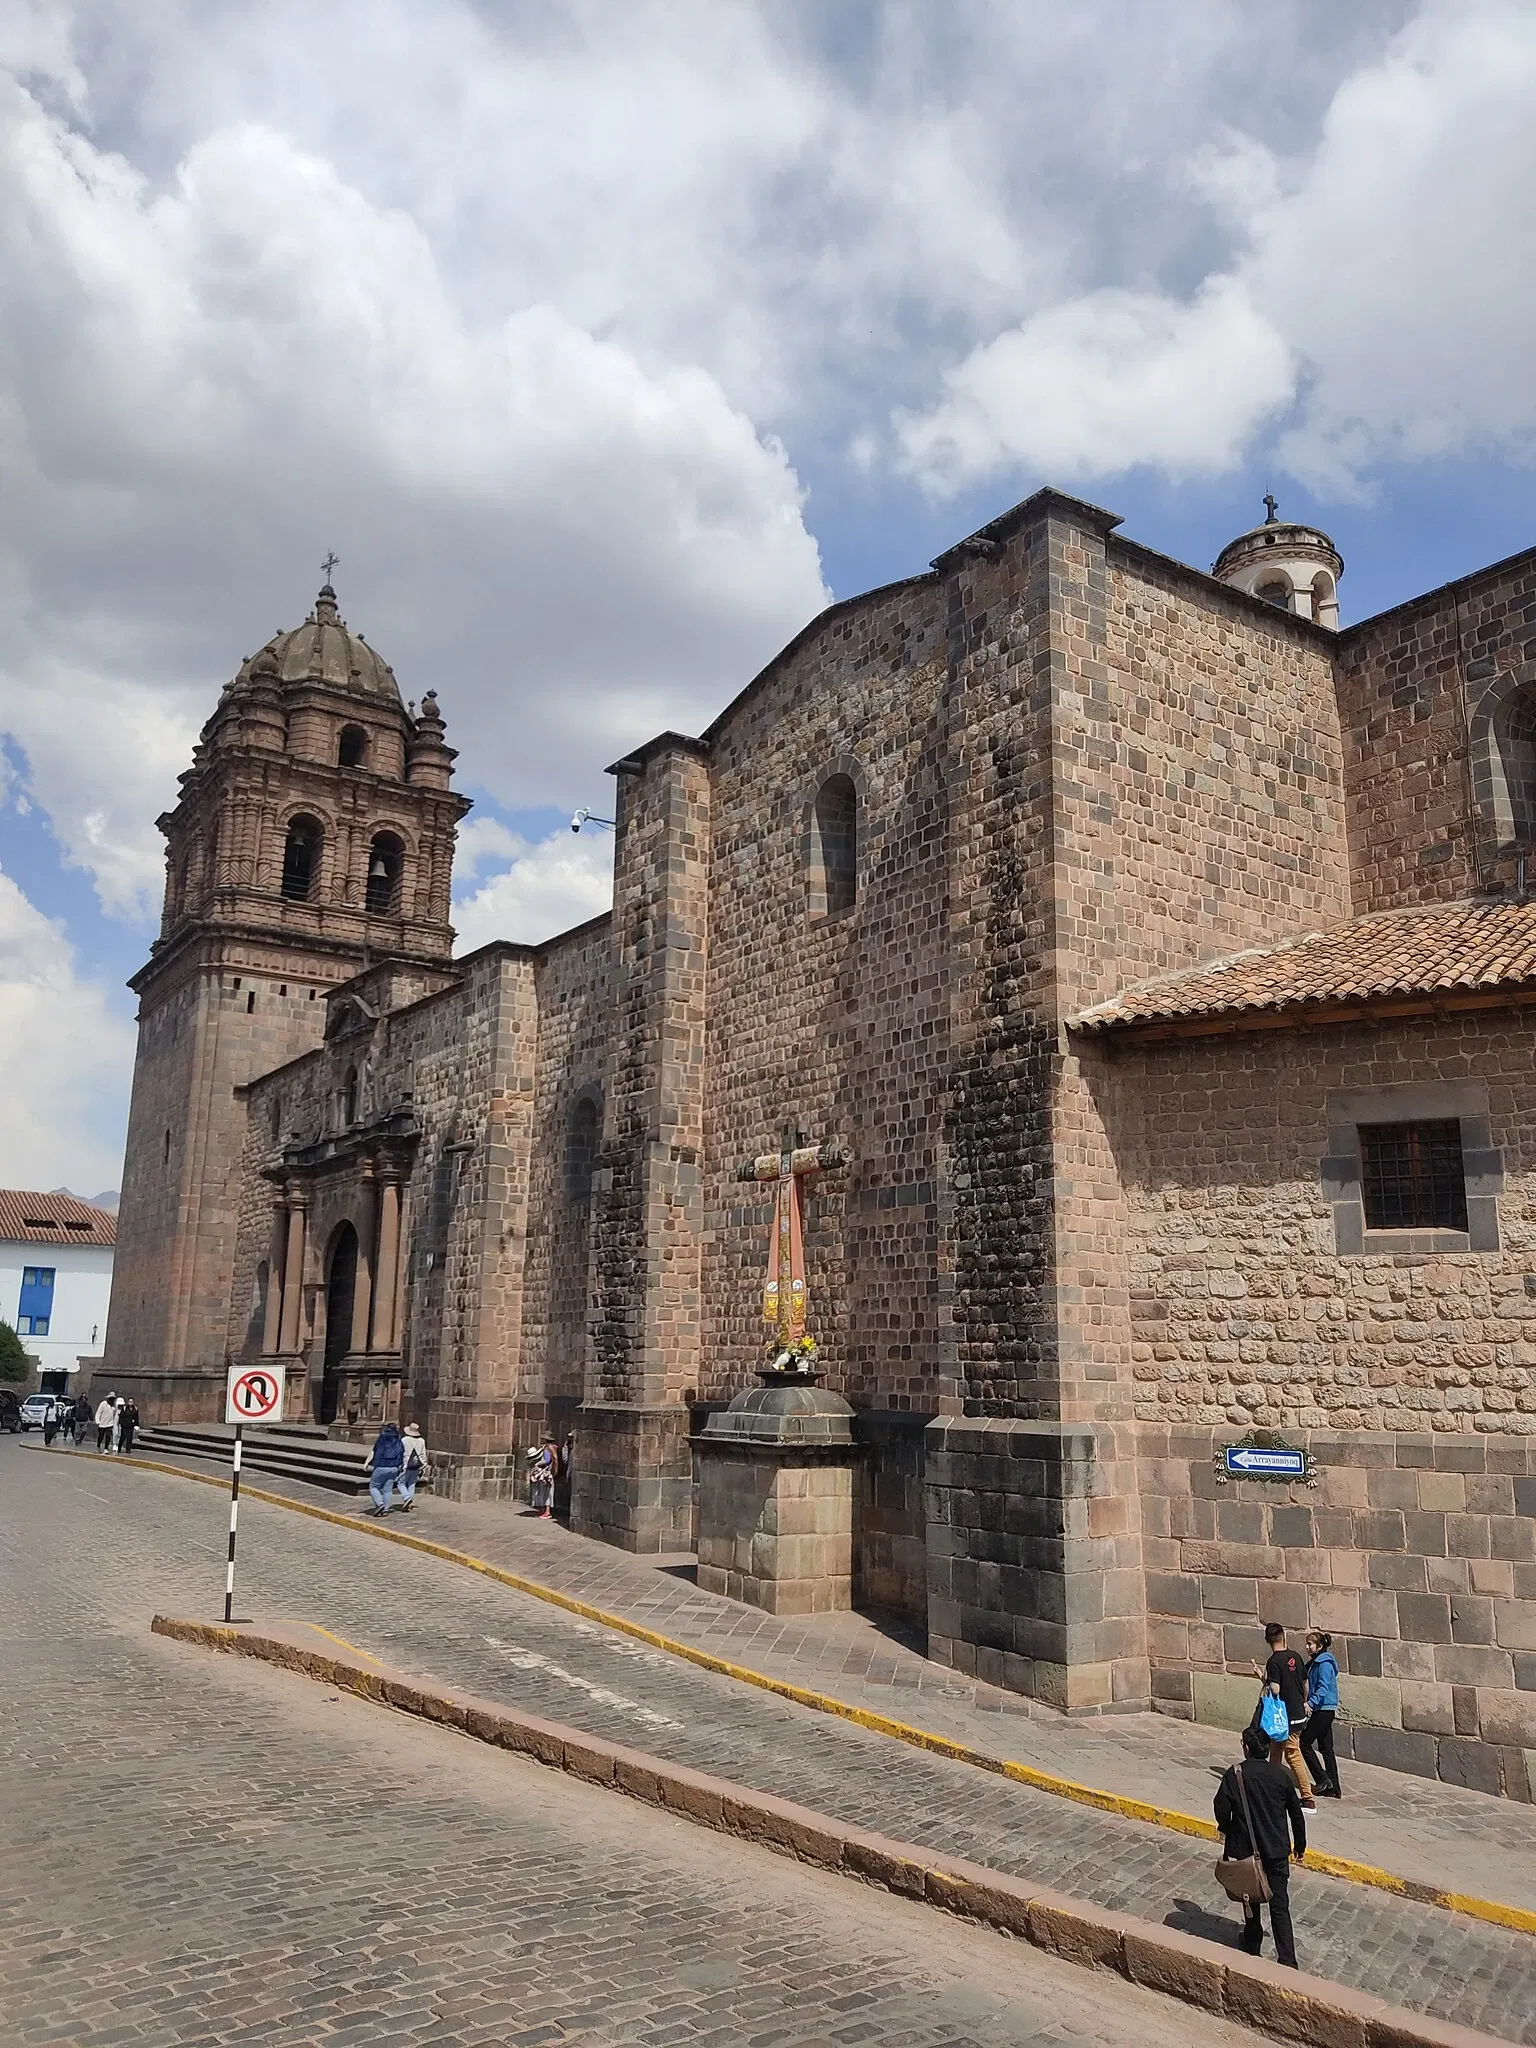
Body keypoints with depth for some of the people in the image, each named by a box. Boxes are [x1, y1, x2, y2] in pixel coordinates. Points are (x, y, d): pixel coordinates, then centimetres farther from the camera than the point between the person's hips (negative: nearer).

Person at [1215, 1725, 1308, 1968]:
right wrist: (1300, 1846, 17)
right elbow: (1296, 1813, 3)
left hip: (1246, 1848, -1)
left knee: (1251, 1898, 20)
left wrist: (1226, 1830, 7)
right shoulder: (1281, 1775, -5)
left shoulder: (1234, 1774, -12)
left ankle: (1252, 1944, 35)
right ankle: (1287, 1960, -3)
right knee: (1280, 1905, 4)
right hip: (1277, 1850, 1)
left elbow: (1222, 1809, -14)